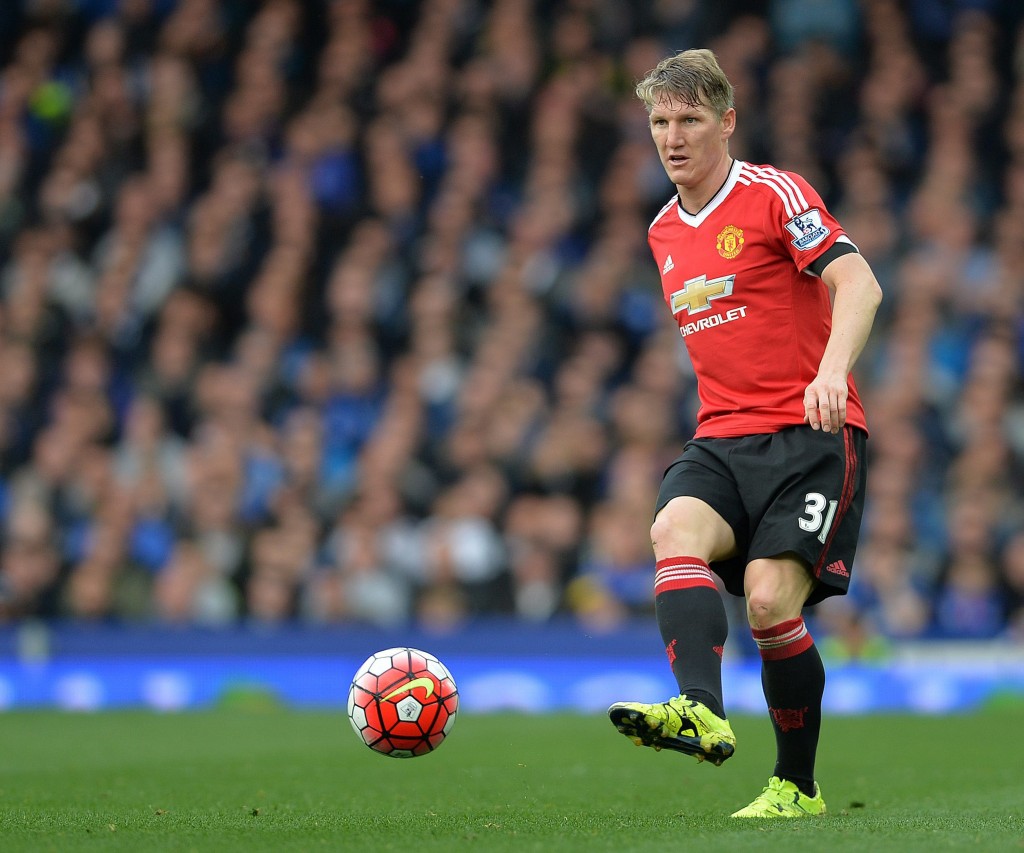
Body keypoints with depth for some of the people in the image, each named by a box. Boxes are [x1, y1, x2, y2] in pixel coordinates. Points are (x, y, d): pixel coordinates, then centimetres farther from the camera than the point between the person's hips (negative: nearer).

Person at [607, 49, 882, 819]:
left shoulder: (775, 195, -5)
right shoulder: (664, 233, 17)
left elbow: (858, 284, -17)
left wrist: (832, 370, -34)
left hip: (810, 433, -5)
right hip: (724, 438, 6)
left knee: (769, 600, -18)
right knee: (675, 531, -27)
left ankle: (798, 787, 1)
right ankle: (702, 711, -48)